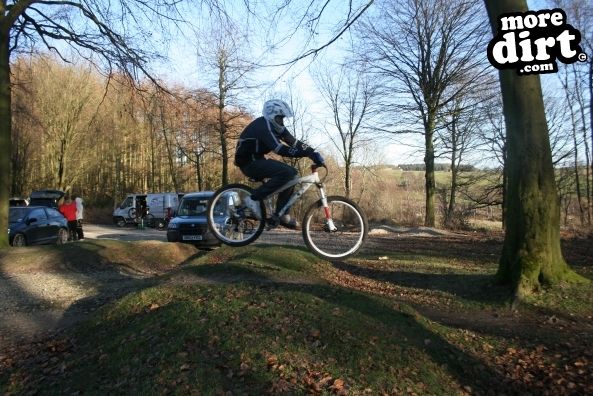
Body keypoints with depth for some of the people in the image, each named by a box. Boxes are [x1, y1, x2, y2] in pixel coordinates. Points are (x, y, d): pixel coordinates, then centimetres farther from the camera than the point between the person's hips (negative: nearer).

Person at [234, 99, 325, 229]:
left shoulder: (274, 126, 8)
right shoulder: (262, 126, -21)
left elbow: (293, 142, 1)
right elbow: (280, 149, -31)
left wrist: (313, 152, -13)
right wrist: (307, 153, -33)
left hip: (258, 160, 9)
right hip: (249, 163, -9)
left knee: (292, 174, -1)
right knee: (286, 172, -25)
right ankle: (254, 199, -17)